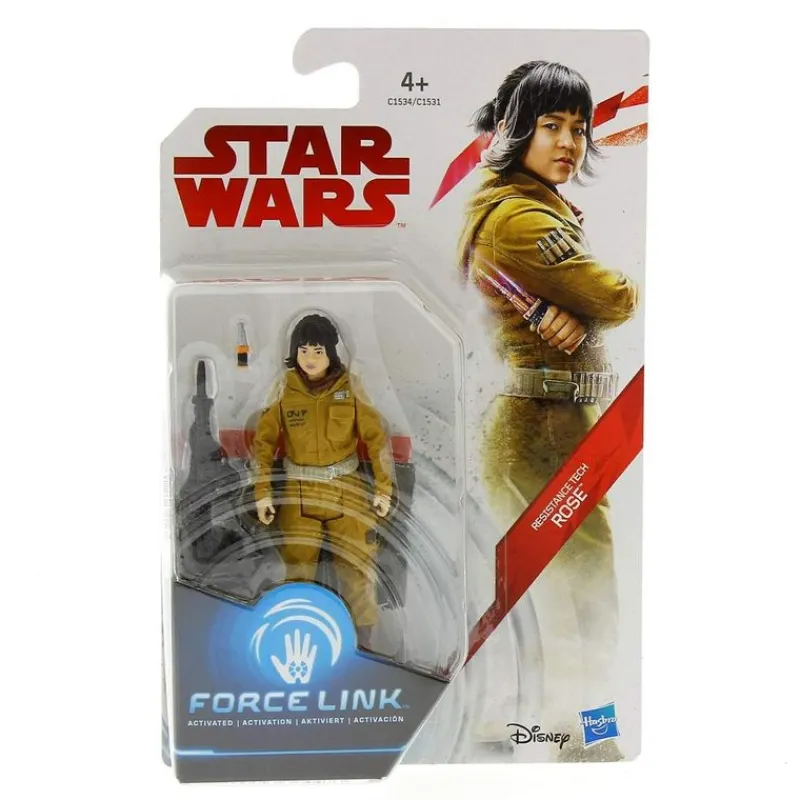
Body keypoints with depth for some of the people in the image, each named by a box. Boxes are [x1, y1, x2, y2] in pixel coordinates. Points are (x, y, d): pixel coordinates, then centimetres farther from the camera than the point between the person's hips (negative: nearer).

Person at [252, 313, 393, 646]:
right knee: (298, 572, 4)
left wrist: (384, 488, -1)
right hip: (299, 492, 1)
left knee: (356, 569, 2)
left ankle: (362, 644, 18)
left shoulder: (349, 386, -3)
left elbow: (375, 437, 0)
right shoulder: (284, 389, -1)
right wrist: (262, 492, -1)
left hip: (347, 488, 0)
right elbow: (263, 441, 3)